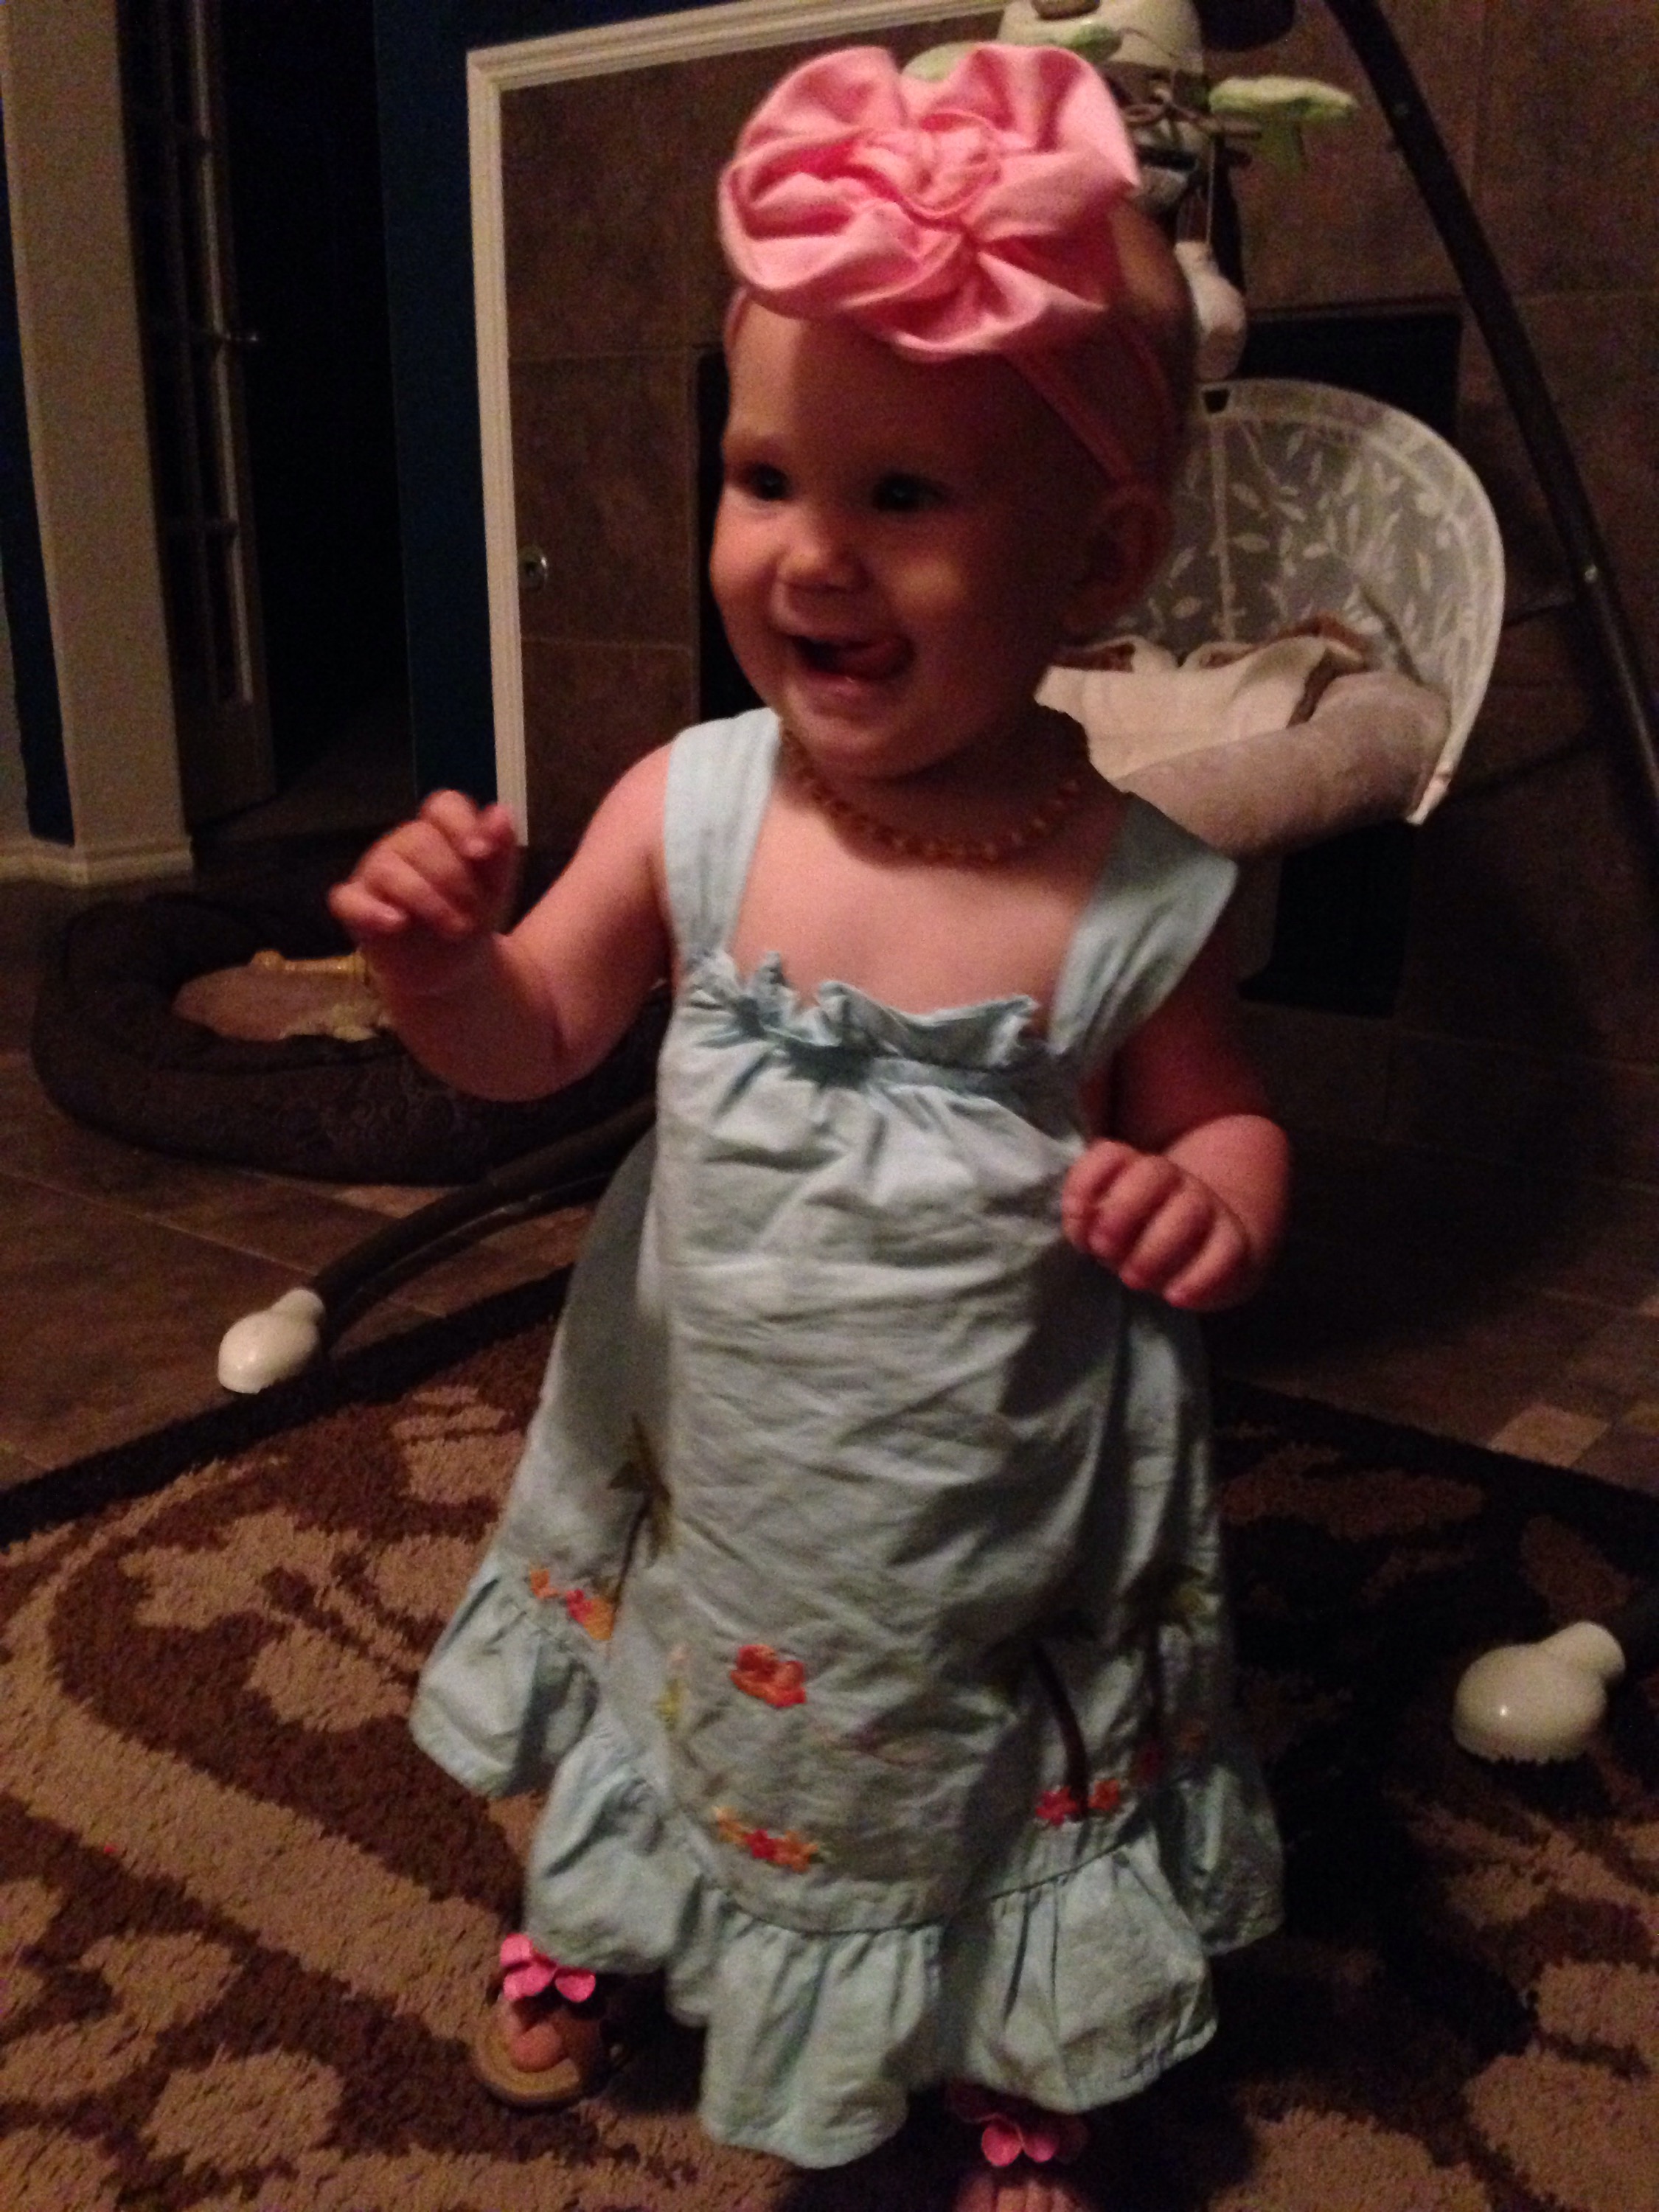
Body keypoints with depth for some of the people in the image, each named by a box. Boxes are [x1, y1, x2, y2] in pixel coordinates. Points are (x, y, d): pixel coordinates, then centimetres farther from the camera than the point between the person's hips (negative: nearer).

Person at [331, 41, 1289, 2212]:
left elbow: (1220, 1119, -4)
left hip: (1002, 1500, -2)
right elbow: (533, 1039, -4)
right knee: (664, 1691, 28)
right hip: (704, 1451, 3)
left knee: (988, 1784, 21)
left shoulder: (1139, 888, -19)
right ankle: (593, 1922, 62)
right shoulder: (692, 810, -15)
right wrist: (436, 962, -25)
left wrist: (1210, 1204, -26)